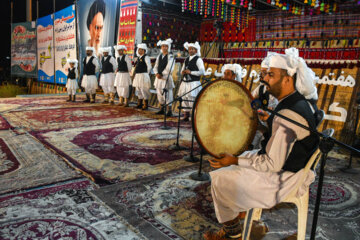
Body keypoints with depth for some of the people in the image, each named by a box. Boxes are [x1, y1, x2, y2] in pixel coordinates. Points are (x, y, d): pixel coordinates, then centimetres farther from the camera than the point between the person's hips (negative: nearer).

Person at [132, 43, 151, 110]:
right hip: (137, 76, 9)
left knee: (144, 90, -6)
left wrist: (146, 74, -9)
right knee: (138, 90, 13)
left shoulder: (146, 57, -9)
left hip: (143, 75, -9)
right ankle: (139, 104, 23)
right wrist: (135, 74, 15)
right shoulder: (138, 58, 16)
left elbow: (149, 67, -14)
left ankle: (145, 105, 2)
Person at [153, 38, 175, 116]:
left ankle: (169, 111, 0)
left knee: (167, 94, -7)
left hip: (166, 78, -7)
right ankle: (162, 109, 24)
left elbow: (169, 69, -14)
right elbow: (155, 67, 11)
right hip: (159, 78, 7)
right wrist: (157, 73, -7)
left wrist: (162, 74, -10)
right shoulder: (159, 56, 12)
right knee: (159, 93, 12)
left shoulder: (170, 57, -8)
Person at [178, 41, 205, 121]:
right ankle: (186, 115, 19)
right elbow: (182, 70, 26)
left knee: (192, 100, -12)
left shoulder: (198, 60, -5)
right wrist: (183, 72, 1)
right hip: (185, 82, 7)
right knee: (184, 99, 8)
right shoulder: (186, 59, 16)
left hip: (194, 83, -7)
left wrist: (190, 72, -16)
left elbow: (202, 72, -13)